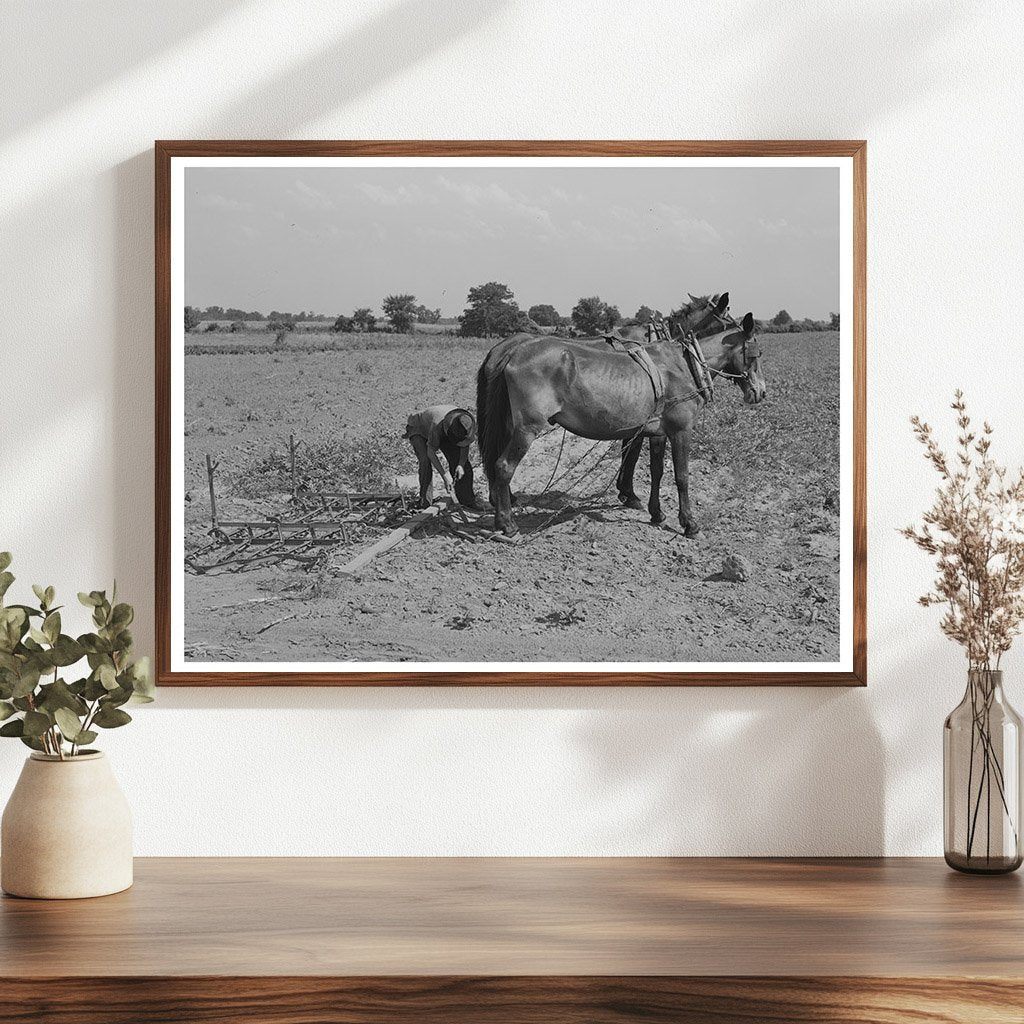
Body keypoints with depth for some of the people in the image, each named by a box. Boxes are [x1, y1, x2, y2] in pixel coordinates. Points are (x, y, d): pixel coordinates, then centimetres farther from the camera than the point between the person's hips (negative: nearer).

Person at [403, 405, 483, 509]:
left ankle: (467, 500, 1)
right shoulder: (437, 425, -45)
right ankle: (424, 500, -20)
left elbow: (465, 446, -12)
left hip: (442, 433, 5)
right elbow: (431, 452, -36)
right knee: (425, 461, -28)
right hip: (418, 428, -5)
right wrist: (445, 475, -40)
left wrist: (461, 465, -27)